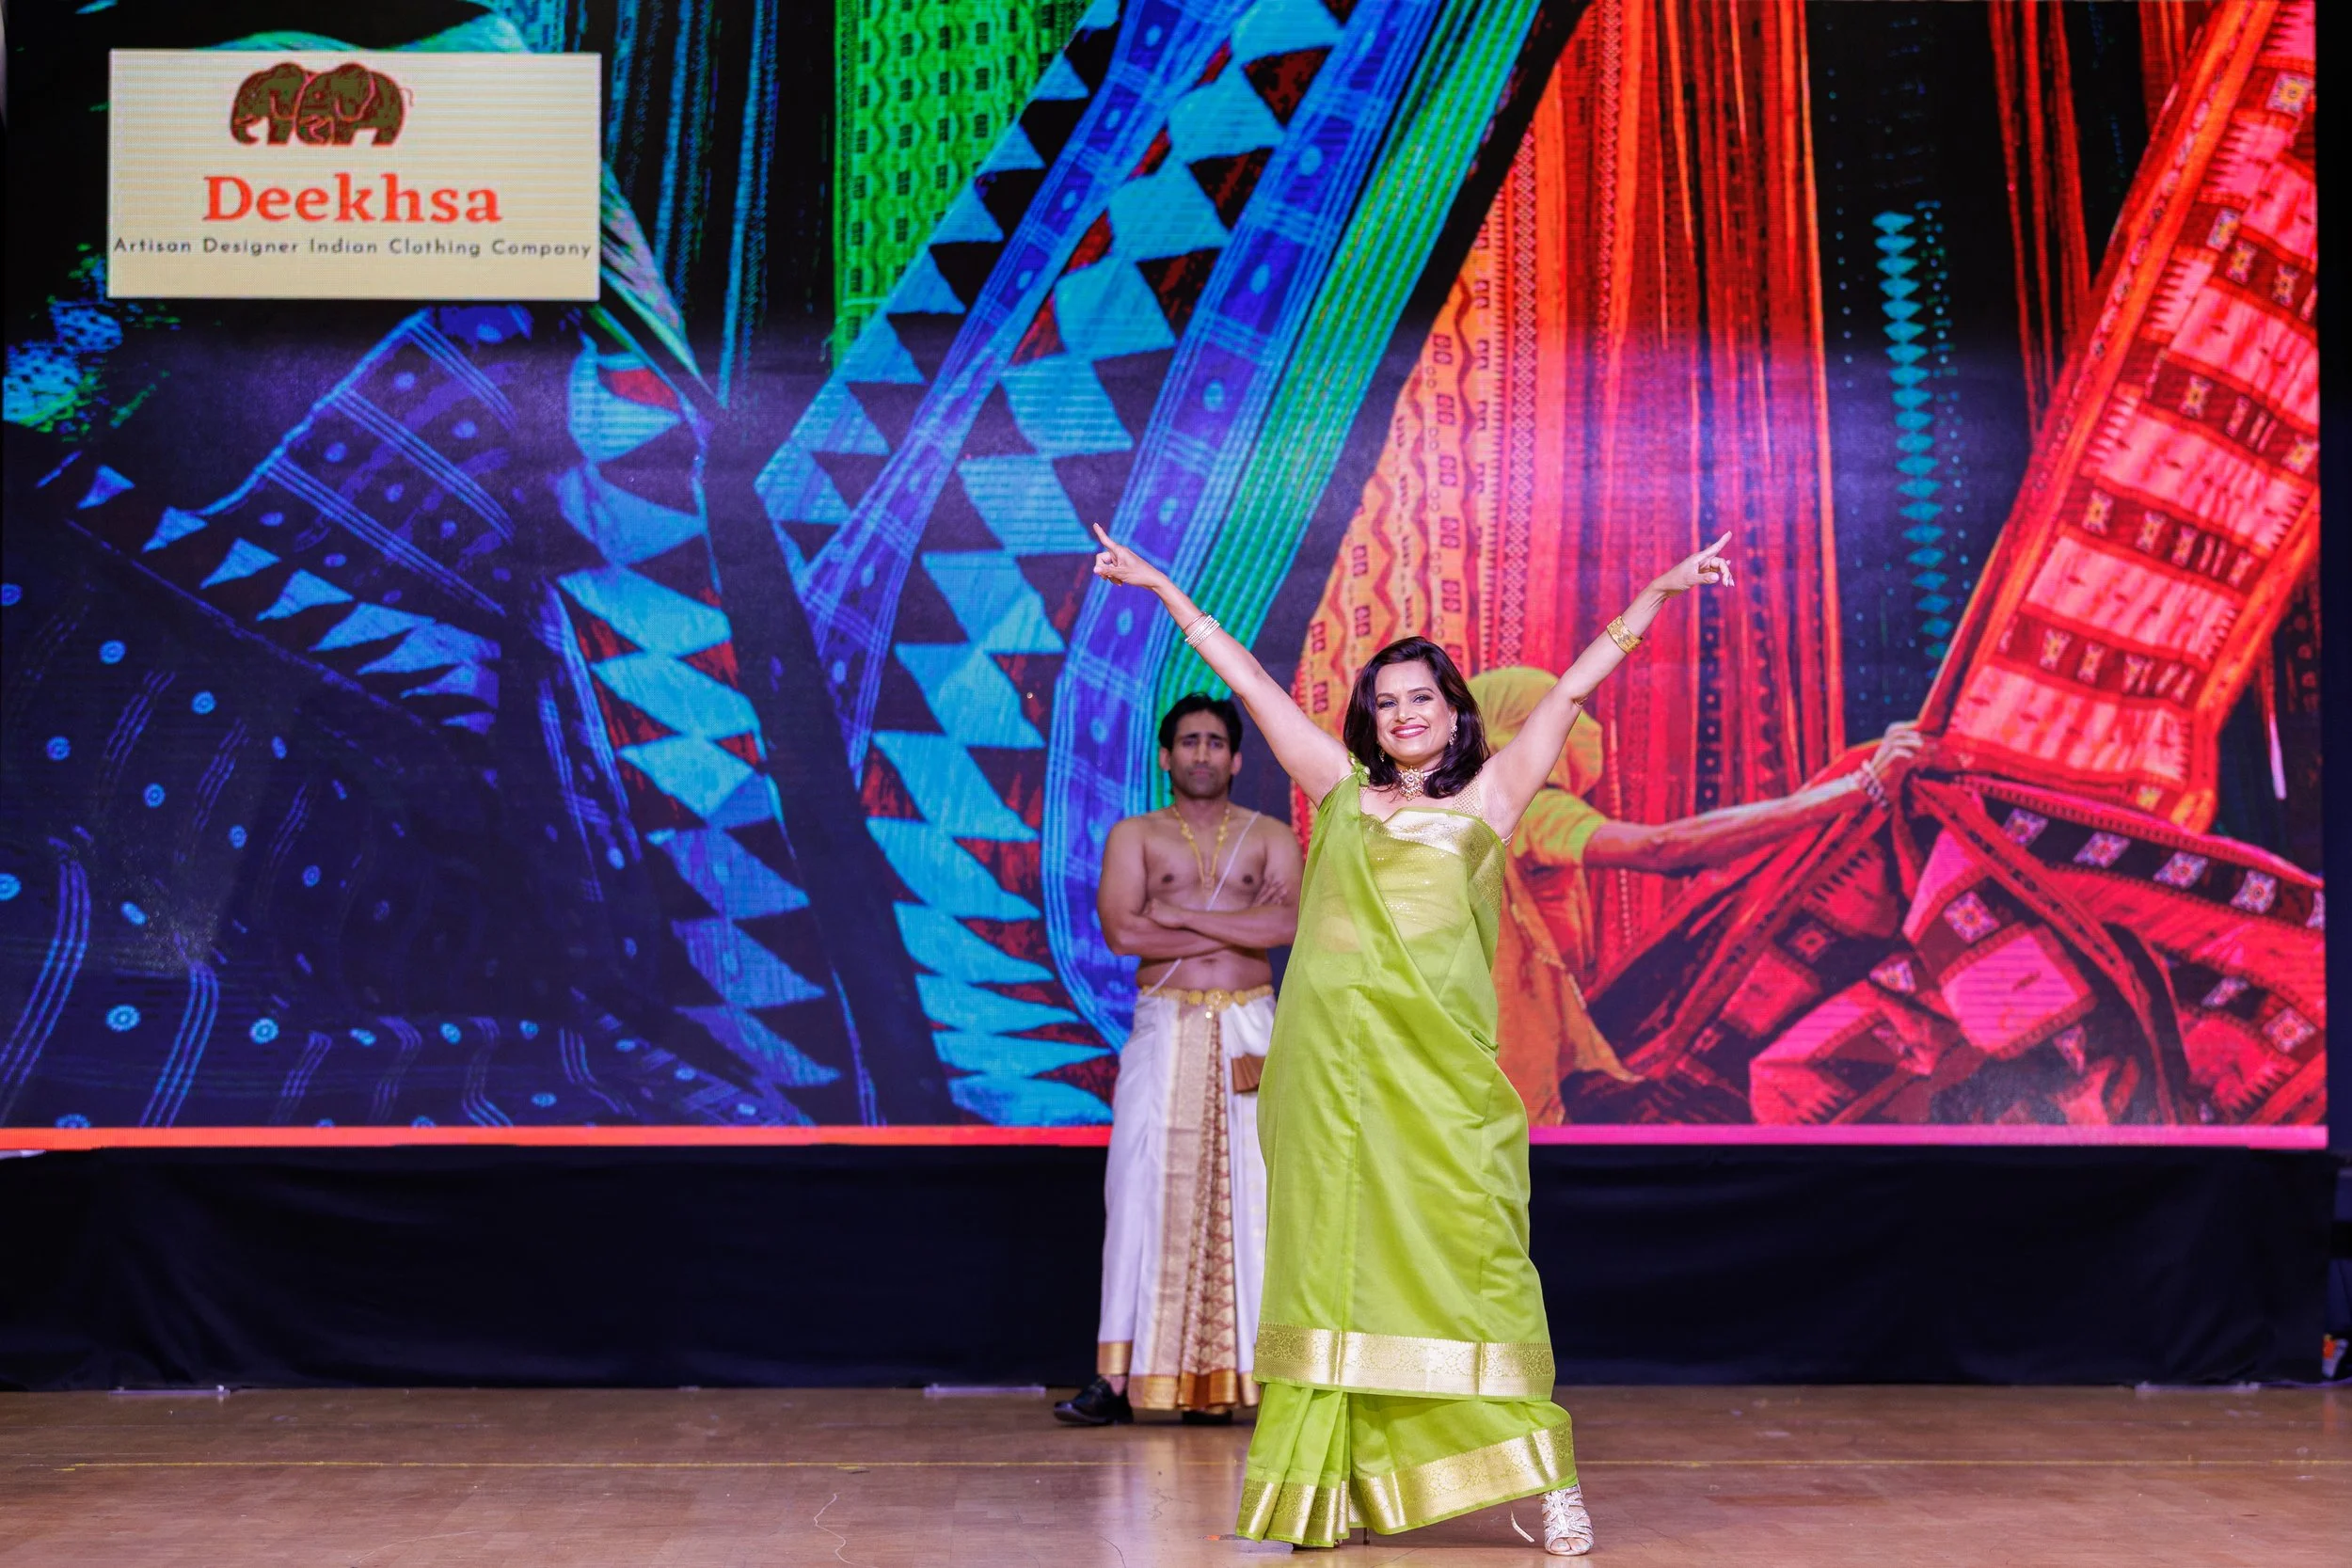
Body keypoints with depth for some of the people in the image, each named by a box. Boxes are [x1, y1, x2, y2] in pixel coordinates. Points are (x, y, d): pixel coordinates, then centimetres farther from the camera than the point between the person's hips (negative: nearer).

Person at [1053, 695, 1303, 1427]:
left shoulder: (1271, 838, 10)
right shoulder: (1135, 836, 8)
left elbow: (1286, 925, -8)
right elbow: (1122, 933, -8)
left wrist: (1181, 913, -9)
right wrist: (1235, 927, -6)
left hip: (1249, 1030, 1)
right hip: (1165, 1028, -1)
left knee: (1253, 1191, -4)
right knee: (1145, 1188, -7)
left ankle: (1252, 1369, 1)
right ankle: (1120, 1377, -5)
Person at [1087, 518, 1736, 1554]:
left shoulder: (1487, 798, 12)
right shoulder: (1341, 791, 16)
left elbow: (1574, 688, 11)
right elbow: (1249, 682, 20)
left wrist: (1656, 595, 9)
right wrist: (1161, 587, 25)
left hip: (1439, 1066, -2)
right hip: (1333, 1059, 2)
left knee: (1467, 1249, -8)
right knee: (1332, 1249, 1)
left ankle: (1546, 1478, -5)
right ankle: (1327, 1488, 4)